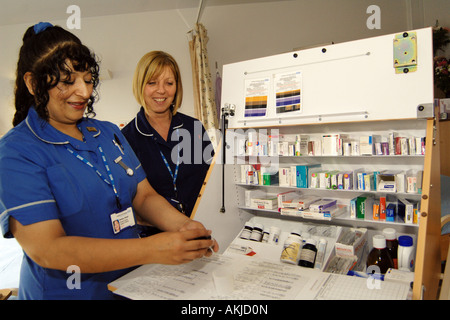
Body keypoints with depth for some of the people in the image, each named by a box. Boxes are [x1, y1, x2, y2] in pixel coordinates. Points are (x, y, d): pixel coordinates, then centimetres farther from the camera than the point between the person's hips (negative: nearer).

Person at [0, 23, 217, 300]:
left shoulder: (109, 133, 7)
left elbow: (144, 196, 4)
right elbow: (47, 250, -19)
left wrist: (183, 226, -15)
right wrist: (152, 249, -27)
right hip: (66, 291, -3)